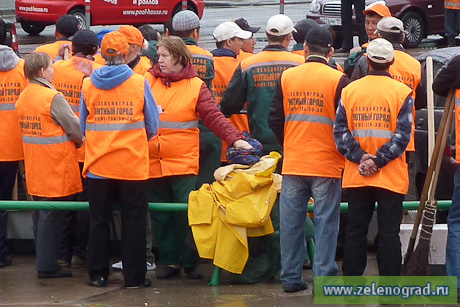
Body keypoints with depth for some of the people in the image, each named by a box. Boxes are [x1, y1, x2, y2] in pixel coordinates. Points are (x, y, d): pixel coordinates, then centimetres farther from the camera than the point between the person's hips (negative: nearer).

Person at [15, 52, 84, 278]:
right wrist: (80, 141, 9)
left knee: (41, 214, 14)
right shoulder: (53, 98, -17)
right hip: (55, 166, -8)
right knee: (52, 215, -3)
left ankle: (44, 262, 21)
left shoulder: (23, 97, 8)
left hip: (34, 169, 8)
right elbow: (74, 126, -14)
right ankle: (47, 266, -1)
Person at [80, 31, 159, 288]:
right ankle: (134, 276, 8)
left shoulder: (89, 84, -2)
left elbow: (83, 126, 6)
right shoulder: (139, 83, -7)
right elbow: (153, 126, -2)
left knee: (99, 220, 12)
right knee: (133, 222, 6)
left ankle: (98, 274, 15)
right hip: (133, 163, -2)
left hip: (98, 164, 2)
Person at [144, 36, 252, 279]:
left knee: (186, 213, -4)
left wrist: (235, 139, -17)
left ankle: (191, 263, 9)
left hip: (184, 161, -3)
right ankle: (170, 262, 15)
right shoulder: (149, 81, 7)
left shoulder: (195, 86, 0)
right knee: (160, 216, 6)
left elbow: (214, 117, -5)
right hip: (152, 161, 3)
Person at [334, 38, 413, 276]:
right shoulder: (402, 92, -5)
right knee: (389, 232, 2)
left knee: (356, 230, 10)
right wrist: (378, 161, -11)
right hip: (391, 177, -2)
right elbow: (402, 135, -12)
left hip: (356, 176, 2)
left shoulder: (350, 90, 2)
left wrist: (360, 158, -8)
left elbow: (340, 131, -3)